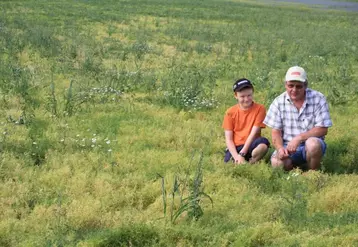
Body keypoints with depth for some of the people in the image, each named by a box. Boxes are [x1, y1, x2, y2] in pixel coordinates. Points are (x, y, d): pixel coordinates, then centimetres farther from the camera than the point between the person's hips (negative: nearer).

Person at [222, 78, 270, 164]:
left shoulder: (259, 109, -2)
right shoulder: (230, 112, 4)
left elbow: (253, 133, -9)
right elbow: (228, 139, 0)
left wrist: (242, 154, -18)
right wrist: (236, 156, -18)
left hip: (250, 147, 0)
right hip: (235, 148, 0)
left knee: (263, 142, -35)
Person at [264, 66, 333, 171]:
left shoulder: (318, 99, -6)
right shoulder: (279, 102, 1)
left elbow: (322, 129, -10)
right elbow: (275, 132, 1)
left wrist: (299, 138, -22)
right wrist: (280, 148, -21)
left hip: (312, 145, -1)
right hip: (287, 146, 1)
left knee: (313, 144, -36)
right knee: (277, 162, -29)